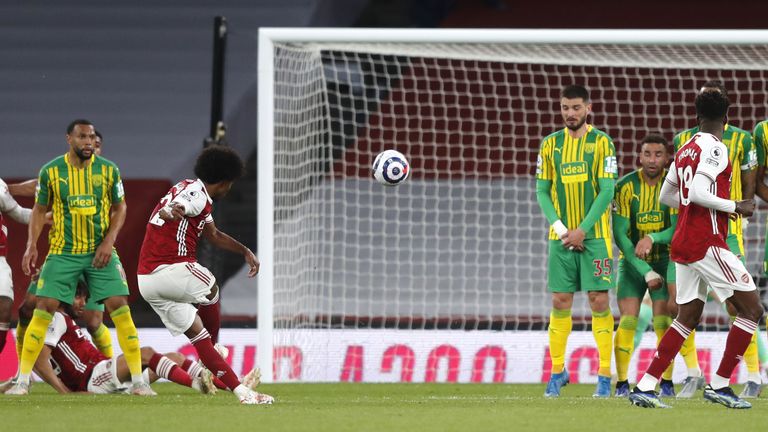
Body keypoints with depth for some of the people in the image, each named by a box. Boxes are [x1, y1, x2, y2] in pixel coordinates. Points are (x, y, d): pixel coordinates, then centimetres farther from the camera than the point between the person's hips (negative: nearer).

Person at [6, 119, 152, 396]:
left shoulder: (109, 170, -2)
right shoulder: (51, 171, -3)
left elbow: (119, 208, 7)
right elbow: (39, 209, 7)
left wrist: (109, 241, -7)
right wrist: (31, 245, -5)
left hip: (100, 252, 1)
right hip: (62, 253, -1)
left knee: (120, 309, -9)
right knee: (44, 309, -8)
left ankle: (138, 381, -1)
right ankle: (23, 380, 1)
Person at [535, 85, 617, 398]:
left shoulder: (601, 142, -2)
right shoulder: (551, 144, 7)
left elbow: (607, 190, -6)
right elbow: (542, 191, 7)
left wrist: (583, 229, -13)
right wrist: (560, 229, -7)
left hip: (595, 235, -3)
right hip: (561, 236, 3)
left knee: (599, 301, -6)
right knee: (560, 302, 2)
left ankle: (604, 374, -2)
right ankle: (557, 370, 12)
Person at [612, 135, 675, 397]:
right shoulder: (626, 186, -12)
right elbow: (620, 235, -13)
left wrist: (653, 238, -34)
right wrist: (645, 272, -19)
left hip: (664, 259, 0)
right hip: (632, 260, 0)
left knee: (663, 323, -9)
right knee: (627, 322, -9)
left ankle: (667, 383, 0)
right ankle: (622, 383, -4)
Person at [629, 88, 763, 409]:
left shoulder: (685, 150, 14)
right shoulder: (715, 148, -12)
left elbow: (666, 196, 23)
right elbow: (697, 193, -23)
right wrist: (735, 207, -12)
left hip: (683, 245, 9)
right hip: (707, 243, -9)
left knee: (687, 317, 13)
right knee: (751, 309, -2)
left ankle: (645, 386, 6)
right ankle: (719, 385, -5)